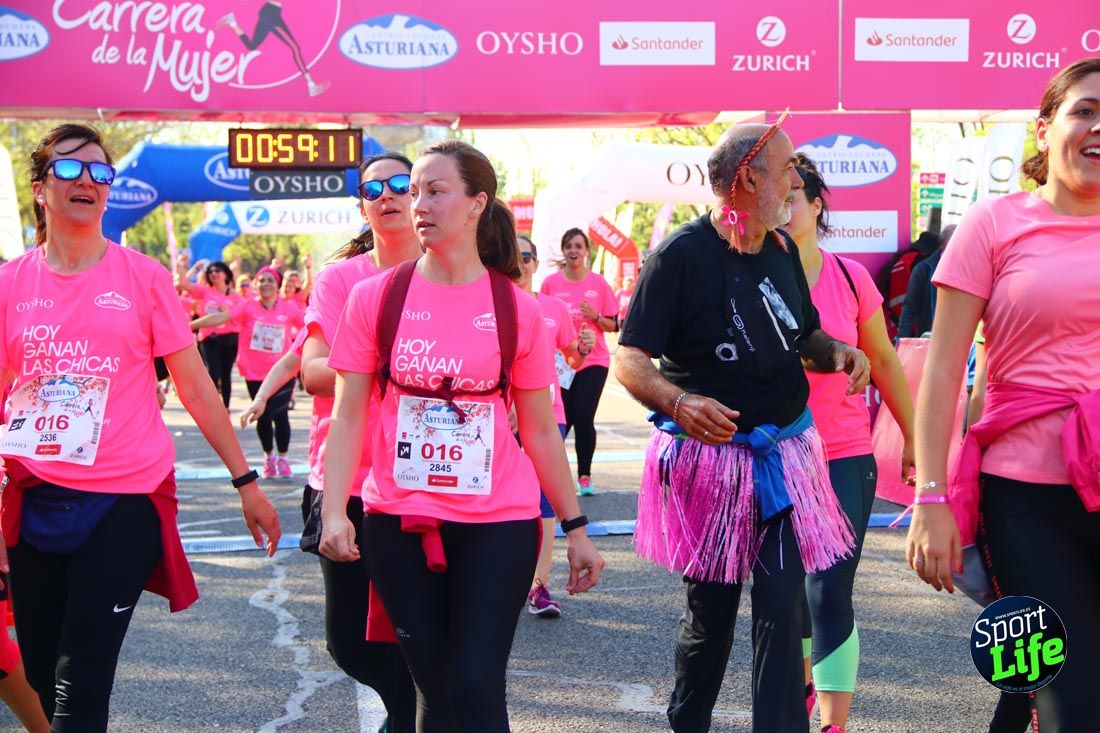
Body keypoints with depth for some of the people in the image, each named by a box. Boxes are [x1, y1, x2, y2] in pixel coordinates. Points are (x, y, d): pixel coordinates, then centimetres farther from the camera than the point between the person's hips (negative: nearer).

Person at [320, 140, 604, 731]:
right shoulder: (375, 297, -1)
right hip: (398, 524, 1)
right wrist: (333, 510, -14)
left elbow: (540, 431, 6)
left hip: (498, 525, -1)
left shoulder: (518, 310, -1)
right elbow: (348, 416, -1)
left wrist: (575, 528, 7)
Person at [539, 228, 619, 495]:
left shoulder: (599, 283, 2)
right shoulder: (550, 283, 2)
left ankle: (585, 476, 5)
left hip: (593, 361, 0)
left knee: (583, 419, -7)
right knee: (562, 420, -3)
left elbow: (613, 325, 4)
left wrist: (595, 316, -14)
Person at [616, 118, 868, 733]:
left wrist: (837, 351, -1)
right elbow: (629, 361, -14)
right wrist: (679, 401, -33)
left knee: (784, 607, -2)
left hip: (784, 454, 5)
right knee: (712, 613, 7)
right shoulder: (682, 255, -12)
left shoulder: (783, 249, 8)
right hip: (708, 456, -5)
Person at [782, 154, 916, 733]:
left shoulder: (849, 277, -4)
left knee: (830, 593, -10)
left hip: (843, 457, -1)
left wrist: (914, 438, 12)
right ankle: (803, 680, 43)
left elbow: (883, 362, 7)